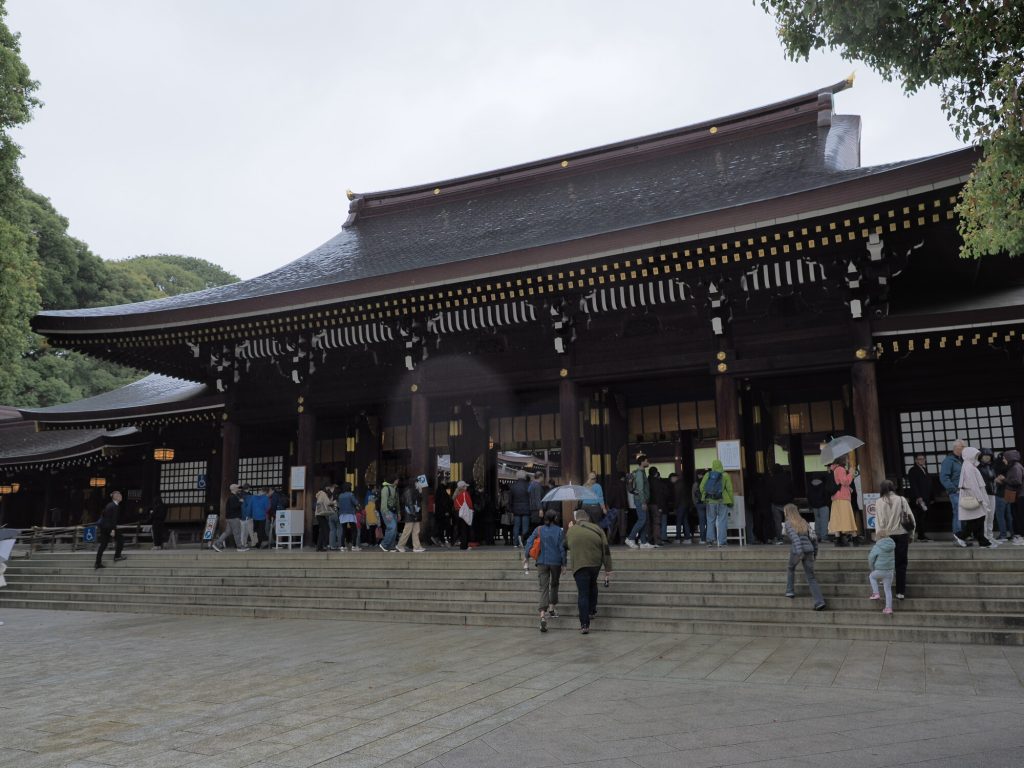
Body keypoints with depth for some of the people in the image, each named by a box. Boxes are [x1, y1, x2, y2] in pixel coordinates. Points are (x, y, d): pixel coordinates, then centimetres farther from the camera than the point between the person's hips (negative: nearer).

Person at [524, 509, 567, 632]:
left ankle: (543, 615, -15)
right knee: (554, 585, 23)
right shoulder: (559, 531, -3)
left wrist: (527, 557, 9)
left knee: (544, 588, -2)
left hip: (542, 562, 1)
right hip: (555, 562, -1)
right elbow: (562, 548, -5)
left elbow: (529, 542, -2)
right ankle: (552, 609, 27)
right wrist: (564, 564, 1)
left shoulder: (538, 530, 1)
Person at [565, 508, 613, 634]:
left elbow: (566, 546, 21)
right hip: (596, 564, 2)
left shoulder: (571, 531, 3)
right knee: (592, 585, 28)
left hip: (580, 566, -2)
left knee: (583, 593, -1)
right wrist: (608, 568, 1)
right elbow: (606, 549, -2)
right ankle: (592, 611, 35)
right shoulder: (596, 529, 2)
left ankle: (584, 624, -6)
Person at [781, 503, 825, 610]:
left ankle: (790, 591, 25)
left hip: (796, 551, -4)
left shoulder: (787, 524, 1)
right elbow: (814, 537, 13)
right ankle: (819, 602, -9)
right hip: (809, 550, 4)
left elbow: (794, 537, -15)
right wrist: (815, 552, 21)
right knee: (811, 578, 5)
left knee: (791, 568, 28)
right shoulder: (804, 522, 18)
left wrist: (799, 552, -23)